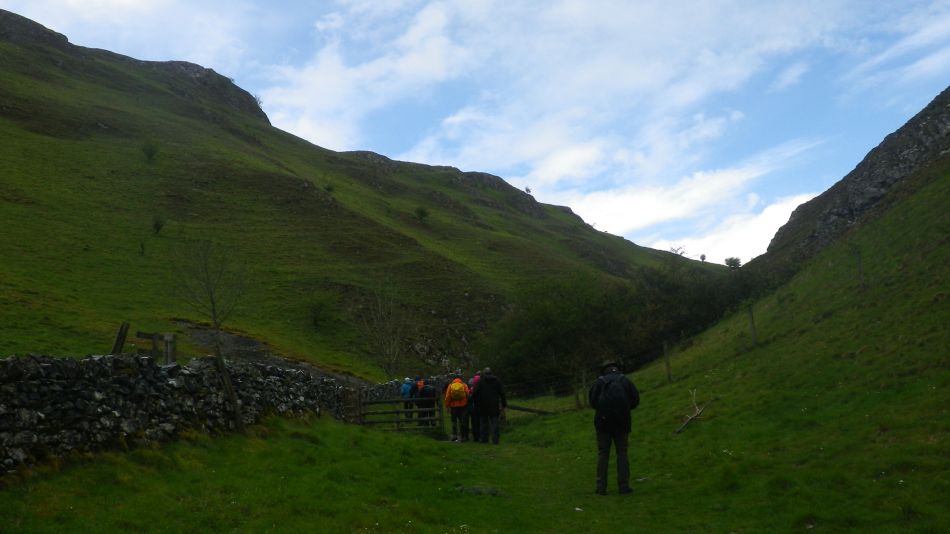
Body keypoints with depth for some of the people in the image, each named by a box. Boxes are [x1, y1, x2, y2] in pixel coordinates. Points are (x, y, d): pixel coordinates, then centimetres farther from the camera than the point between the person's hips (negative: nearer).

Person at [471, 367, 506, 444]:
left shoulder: (481, 381, -3)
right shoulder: (497, 381, 6)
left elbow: (475, 393, -10)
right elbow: (502, 393, 6)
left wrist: (476, 400, 9)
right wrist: (504, 404, 12)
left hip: (483, 406, -1)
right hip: (494, 406, 2)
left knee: (483, 423, 9)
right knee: (495, 423, 2)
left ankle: (484, 439, 11)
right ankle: (495, 440, -3)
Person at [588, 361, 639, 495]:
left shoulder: (599, 381, 2)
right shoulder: (625, 381, 6)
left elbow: (592, 400, -4)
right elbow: (635, 400, 1)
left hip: (603, 421, -1)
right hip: (622, 422, 1)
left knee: (602, 454, 5)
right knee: (622, 453, 8)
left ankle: (601, 487, 2)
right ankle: (623, 486, 3)